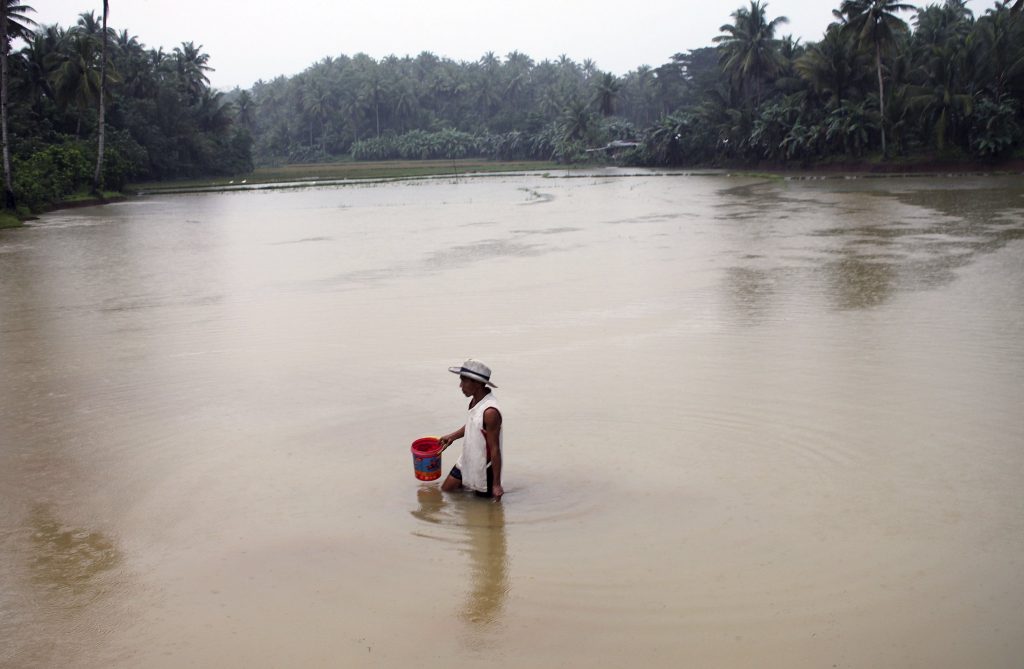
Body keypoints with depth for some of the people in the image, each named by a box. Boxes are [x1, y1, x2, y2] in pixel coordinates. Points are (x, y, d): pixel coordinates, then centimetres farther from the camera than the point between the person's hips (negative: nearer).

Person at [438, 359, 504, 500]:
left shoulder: (490, 412, -32)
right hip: (467, 461, 8)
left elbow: (495, 449, -26)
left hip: (483, 467, -8)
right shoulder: (476, 399, -5)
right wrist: (453, 436, 11)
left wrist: (497, 484, -20)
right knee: (446, 489, 18)